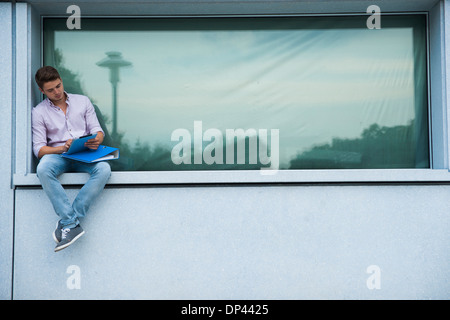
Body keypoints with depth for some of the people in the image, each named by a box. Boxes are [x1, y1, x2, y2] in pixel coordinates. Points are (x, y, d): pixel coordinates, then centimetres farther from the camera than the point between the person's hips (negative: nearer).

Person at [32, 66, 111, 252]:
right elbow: (39, 149, 2)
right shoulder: (39, 112, 10)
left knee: (104, 169, -33)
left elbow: (97, 130, 11)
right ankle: (73, 225, -37)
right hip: (58, 154, -1)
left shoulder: (83, 101, 15)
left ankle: (68, 222, -31)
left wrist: (97, 141, -14)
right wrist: (63, 148, -17)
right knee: (43, 169, -37)